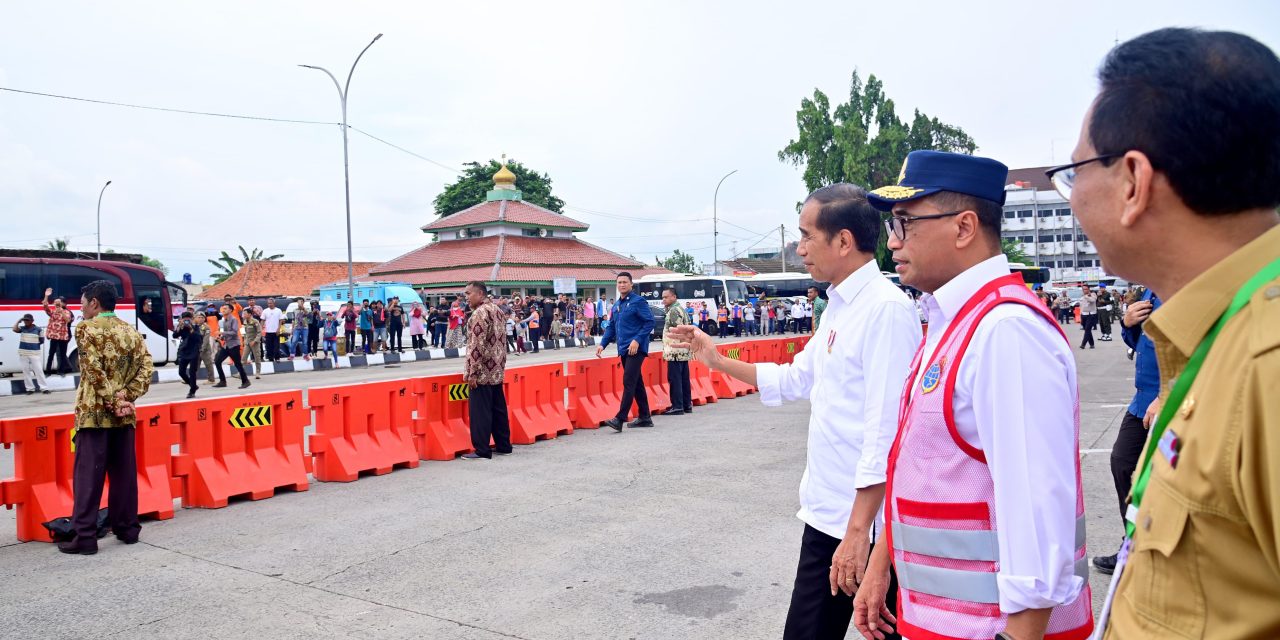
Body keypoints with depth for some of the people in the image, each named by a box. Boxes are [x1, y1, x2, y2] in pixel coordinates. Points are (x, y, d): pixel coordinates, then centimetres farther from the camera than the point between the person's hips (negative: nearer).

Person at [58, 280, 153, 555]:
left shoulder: (86, 329, -6)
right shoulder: (131, 331, 9)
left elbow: (95, 371, -15)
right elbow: (145, 368, 0)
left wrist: (113, 401, -12)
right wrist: (125, 397, -4)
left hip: (93, 413, -5)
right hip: (124, 415, 5)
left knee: (88, 475, -2)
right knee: (124, 473, 11)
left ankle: (85, 537, -1)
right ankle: (127, 528, 18)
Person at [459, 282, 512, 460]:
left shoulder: (480, 313, -15)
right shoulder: (496, 310, 13)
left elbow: (477, 345, -20)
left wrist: (472, 372, -18)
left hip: (483, 371, -9)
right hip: (497, 369, 9)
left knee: (480, 411, -4)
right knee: (498, 408, 14)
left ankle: (482, 450, -1)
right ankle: (503, 445, 20)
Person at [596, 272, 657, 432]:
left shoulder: (638, 301, -6)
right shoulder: (616, 306, 16)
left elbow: (650, 322, -11)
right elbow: (611, 327, 19)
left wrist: (637, 340, -20)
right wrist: (603, 344, 6)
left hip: (636, 349, -8)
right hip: (624, 350, 8)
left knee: (628, 382, -13)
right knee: (636, 383, 12)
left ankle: (620, 419, -17)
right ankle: (645, 417, 20)